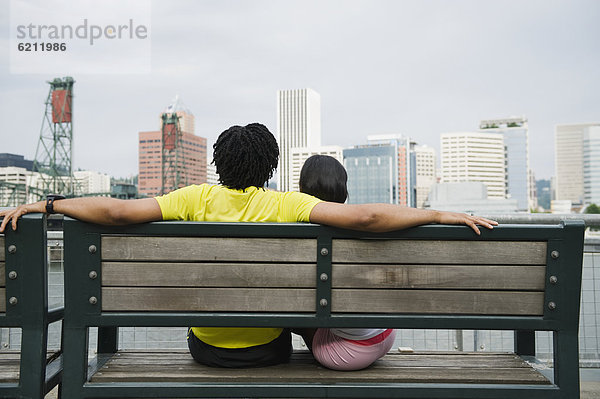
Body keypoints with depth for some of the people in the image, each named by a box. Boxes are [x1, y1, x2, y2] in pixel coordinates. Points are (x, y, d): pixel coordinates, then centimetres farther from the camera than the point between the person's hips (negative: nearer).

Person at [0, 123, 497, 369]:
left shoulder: (198, 199, -13)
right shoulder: (286, 204, -16)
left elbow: (116, 211, -18)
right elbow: (363, 216, -25)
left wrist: (44, 204, -6)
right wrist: (444, 215, -18)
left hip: (206, 347, 1)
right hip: (267, 350, -1)